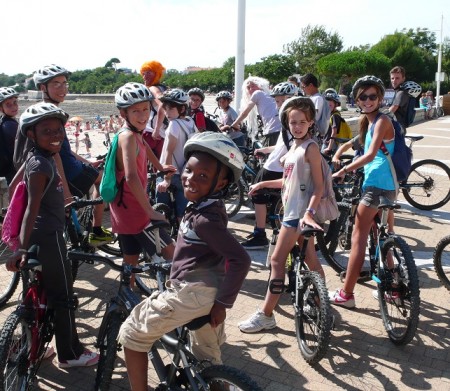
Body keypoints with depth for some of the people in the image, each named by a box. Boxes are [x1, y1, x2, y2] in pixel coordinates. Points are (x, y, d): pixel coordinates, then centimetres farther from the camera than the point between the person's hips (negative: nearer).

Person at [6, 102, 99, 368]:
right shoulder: (41, 165, -21)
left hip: (45, 234, 9)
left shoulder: (40, 158, 7)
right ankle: (71, 354, 18)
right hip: (48, 237, -9)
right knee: (65, 298, 4)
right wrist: (22, 248, -36)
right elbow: (32, 208, -30)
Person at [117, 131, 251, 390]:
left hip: (193, 292, -9)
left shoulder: (204, 219, -23)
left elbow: (241, 260, -28)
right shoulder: (207, 206, 5)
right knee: (208, 359, 26)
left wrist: (223, 303, -20)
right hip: (208, 290, 10)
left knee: (132, 334, 8)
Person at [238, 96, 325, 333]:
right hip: (292, 210, 9)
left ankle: (265, 315, 1)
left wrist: (309, 212, -28)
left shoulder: (310, 147, -12)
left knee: (277, 260, -6)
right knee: (311, 260, 15)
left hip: (299, 213, -9)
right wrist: (263, 184, 16)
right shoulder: (294, 147, 14)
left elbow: (318, 185, -16)